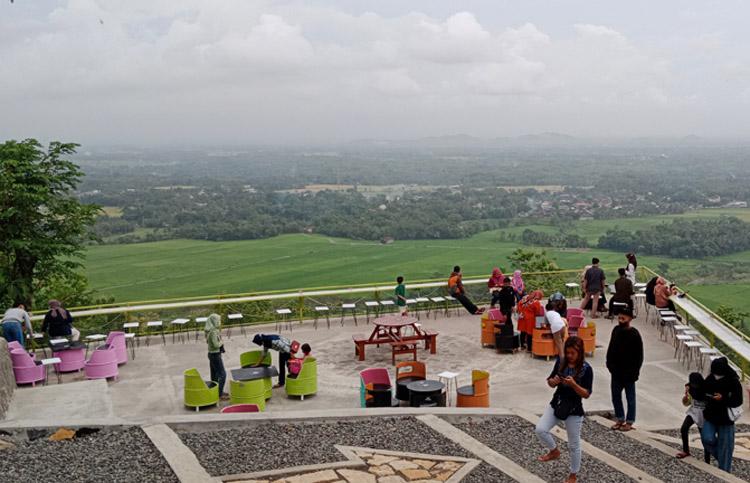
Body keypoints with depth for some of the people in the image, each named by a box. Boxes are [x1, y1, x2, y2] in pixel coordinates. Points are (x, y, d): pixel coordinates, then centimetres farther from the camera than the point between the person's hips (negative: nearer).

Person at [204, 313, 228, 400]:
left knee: (214, 374, 18)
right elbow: (216, 344, -25)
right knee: (222, 374, -5)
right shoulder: (213, 331, -22)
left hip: (212, 354, 10)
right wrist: (221, 343, -7)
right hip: (215, 355, -10)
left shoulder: (210, 330, 7)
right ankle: (220, 394, -4)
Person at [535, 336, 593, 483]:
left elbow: (586, 394, -15)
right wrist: (553, 381, -17)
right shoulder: (560, 362, -3)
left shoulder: (586, 369, -15)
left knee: (573, 445, 9)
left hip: (574, 410, -4)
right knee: (540, 429, -12)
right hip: (556, 404, 4)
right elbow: (550, 383, 6)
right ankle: (554, 451, 16)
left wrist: (573, 384, -30)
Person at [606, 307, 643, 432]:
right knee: (615, 396, 13)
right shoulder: (616, 330, 1)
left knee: (630, 398, 8)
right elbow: (611, 349, 11)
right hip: (616, 372, 6)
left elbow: (639, 356, -12)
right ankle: (620, 419, 27)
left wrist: (635, 372, -15)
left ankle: (629, 422, 18)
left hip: (628, 373, -6)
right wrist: (610, 364, 6)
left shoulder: (634, 334, -15)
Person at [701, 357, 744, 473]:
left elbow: (738, 401, -13)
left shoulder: (734, 382, -15)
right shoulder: (710, 379, -3)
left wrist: (723, 399, -27)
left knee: (725, 445, 5)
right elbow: (704, 393, 12)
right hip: (710, 416, 3)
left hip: (725, 418, -3)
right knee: (707, 439, -10)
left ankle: (724, 470, 21)